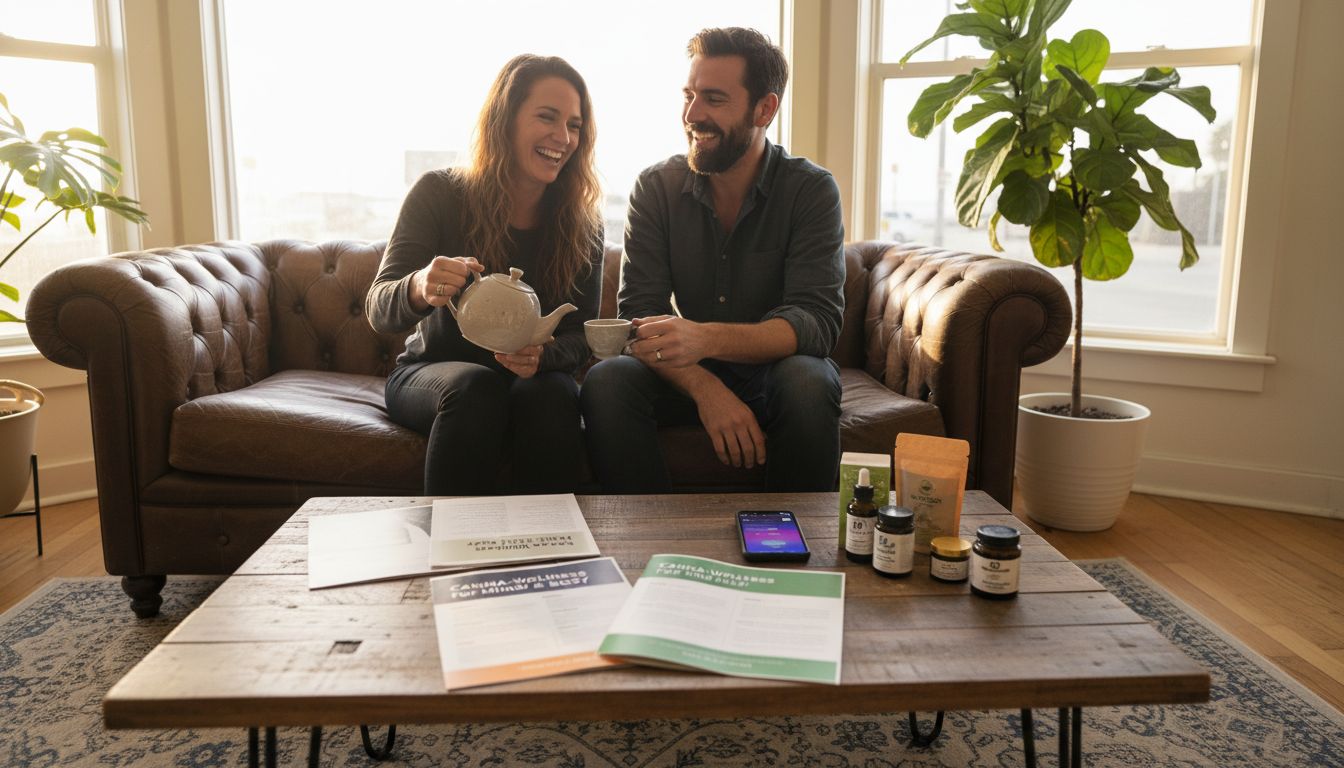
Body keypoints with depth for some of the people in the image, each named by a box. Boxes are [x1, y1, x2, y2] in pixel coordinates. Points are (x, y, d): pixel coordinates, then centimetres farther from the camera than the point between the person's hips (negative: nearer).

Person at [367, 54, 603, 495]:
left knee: (551, 394, -32)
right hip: (429, 372, -1)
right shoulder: (439, 194, -9)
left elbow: (580, 338, -3)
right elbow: (379, 311, -15)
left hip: (536, 378, 2)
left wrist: (541, 354, -28)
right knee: (476, 386, -34)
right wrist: (419, 289, -40)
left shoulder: (583, 225, -3)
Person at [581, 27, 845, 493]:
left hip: (776, 369, -1)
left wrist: (706, 339, -39)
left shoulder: (811, 190, -10)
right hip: (688, 375, 1)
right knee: (606, 382, -27)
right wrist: (705, 388, -31)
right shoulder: (656, 188, -4)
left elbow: (818, 320, -20)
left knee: (808, 383, -34)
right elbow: (640, 315, -11)